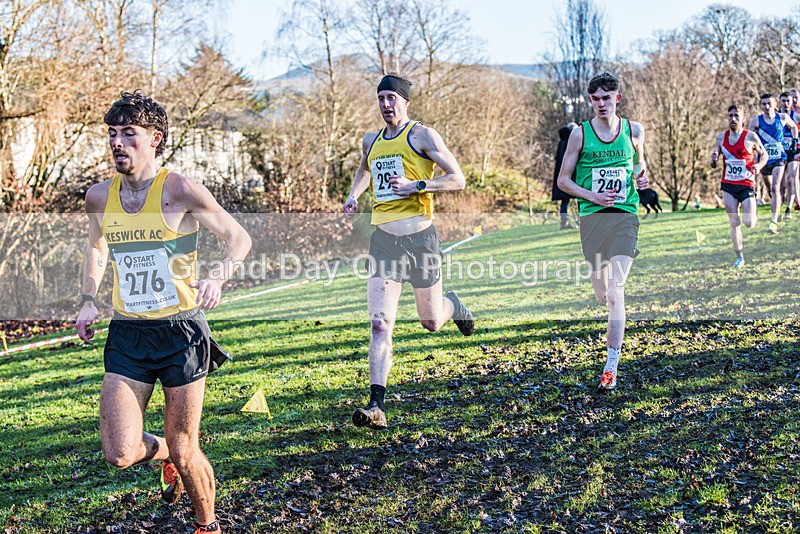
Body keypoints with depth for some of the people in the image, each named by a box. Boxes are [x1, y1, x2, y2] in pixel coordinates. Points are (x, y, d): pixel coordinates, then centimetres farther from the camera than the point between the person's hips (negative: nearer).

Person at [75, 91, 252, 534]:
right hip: (127, 335, 4)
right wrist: (88, 301, 15)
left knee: (184, 452, 2)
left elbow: (239, 237, -1)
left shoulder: (179, 190, -10)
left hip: (180, 331, -4)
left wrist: (219, 278, -19)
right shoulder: (99, 197, 5)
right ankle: (164, 452, 29)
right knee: (120, 453, -7)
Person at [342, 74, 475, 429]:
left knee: (432, 322, 11)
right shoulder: (370, 142, 14)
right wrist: (353, 196, 19)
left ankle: (454, 306, 48)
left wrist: (415, 186, -19)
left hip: (420, 237, -3)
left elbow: (457, 179, -7)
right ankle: (376, 406, -13)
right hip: (384, 241, 3)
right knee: (380, 325, -10)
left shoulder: (422, 135, -3)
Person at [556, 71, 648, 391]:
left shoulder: (634, 130, 6)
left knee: (615, 291, -15)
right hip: (591, 217, 1)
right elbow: (563, 179, 6)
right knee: (601, 295, 7)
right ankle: (616, 327, 44)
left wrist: (642, 179, 1)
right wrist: (592, 196, -9)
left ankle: (611, 367, -15)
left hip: (625, 216, -1)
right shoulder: (580, 134, 2)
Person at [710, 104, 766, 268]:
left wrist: (759, 165, -15)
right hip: (728, 186, 3)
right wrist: (714, 160, -14)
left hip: (746, 185, -3)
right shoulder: (721, 137, 4)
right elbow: (713, 163, 10)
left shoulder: (750, 137, -6)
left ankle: (754, 216, 27)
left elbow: (764, 154, 6)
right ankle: (739, 258, 10)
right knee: (734, 223, 0)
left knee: (749, 223, -11)